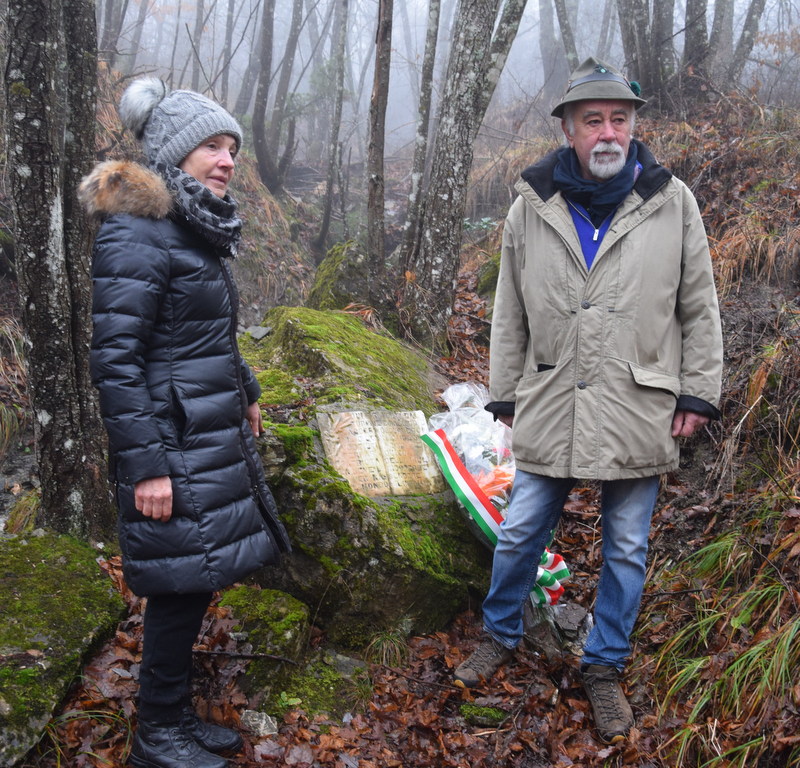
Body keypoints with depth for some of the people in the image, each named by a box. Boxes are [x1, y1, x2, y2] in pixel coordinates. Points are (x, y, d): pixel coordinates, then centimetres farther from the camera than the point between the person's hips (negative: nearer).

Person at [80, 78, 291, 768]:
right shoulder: (137, 232, -16)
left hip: (216, 436, 9)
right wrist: (143, 464, -22)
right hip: (174, 444, -9)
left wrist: (245, 394, 28)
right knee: (182, 586, 1)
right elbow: (115, 359, -20)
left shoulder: (197, 229, 12)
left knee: (198, 581, 15)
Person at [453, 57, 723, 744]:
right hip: (550, 410, 1)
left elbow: (699, 308, 4)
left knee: (627, 548, 11)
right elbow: (510, 315, 8)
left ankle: (606, 666, 31)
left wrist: (698, 393, 0)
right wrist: (505, 396, 9)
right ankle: (501, 636, 36)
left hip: (640, 415, 0)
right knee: (520, 534, 10)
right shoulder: (532, 207, 1)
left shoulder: (672, 202, -1)